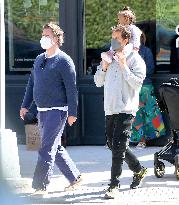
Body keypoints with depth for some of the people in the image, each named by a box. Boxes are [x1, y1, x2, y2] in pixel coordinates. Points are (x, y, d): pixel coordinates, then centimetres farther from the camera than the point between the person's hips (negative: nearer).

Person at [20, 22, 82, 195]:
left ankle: (40, 186, -8)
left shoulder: (64, 61, -9)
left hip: (57, 111, -8)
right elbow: (31, 83, 20)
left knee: (46, 149, -10)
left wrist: (72, 113, -13)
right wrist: (25, 105, 15)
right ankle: (74, 177, 26)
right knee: (56, 148, 14)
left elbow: (71, 89, -11)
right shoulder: (39, 59, 13)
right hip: (42, 110, 8)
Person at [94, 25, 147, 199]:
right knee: (113, 145, 14)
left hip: (125, 109, -7)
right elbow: (98, 82, 14)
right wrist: (104, 67, -2)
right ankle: (138, 170, 33)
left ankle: (114, 185, -9)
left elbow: (137, 83, -14)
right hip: (110, 109, 7)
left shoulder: (134, 59, -4)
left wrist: (124, 67, -18)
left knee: (118, 146, -12)